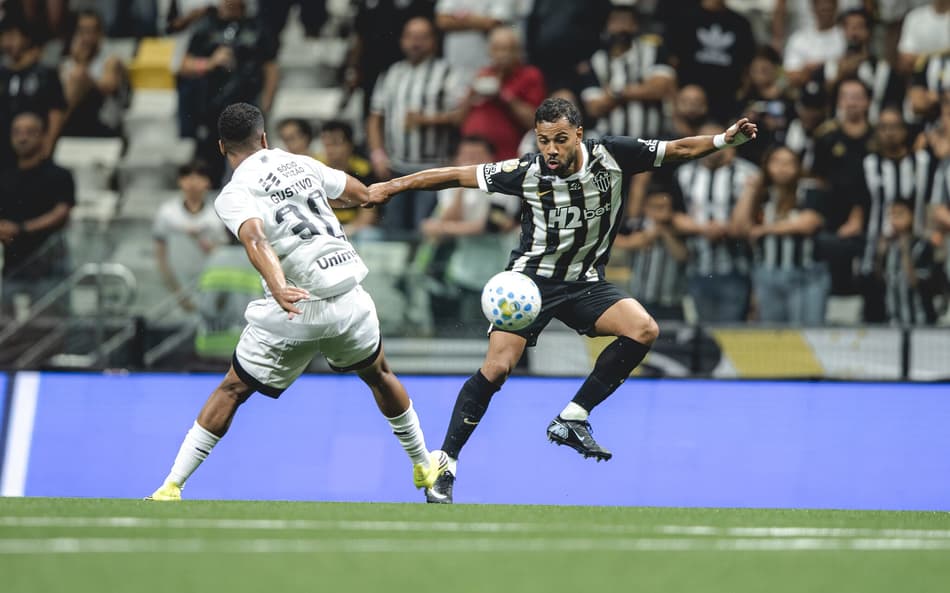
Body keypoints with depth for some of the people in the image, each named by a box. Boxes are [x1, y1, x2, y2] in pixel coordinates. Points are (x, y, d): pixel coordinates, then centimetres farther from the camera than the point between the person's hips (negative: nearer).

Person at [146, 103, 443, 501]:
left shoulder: (234, 195, -3)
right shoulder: (303, 165, 12)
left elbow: (256, 241, -23)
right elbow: (362, 195, 26)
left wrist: (279, 289, -39)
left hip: (297, 305, -4)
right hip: (350, 297, 4)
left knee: (233, 390, 8)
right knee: (379, 375, 30)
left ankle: (171, 488, 4)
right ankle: (424, 466, 43)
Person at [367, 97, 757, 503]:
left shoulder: (613, 156, -14)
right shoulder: (527, 173, -18)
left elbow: (679, 149, -4)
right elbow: (457, 175, -9)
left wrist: (725, 139, -18)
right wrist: (392, 187, -8)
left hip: (585, 283, 3)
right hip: (531, 279, -3)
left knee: (644, 330, -19)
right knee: (496, 368, -17)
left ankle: (571, 420, -8)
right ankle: (444, 464, -5)